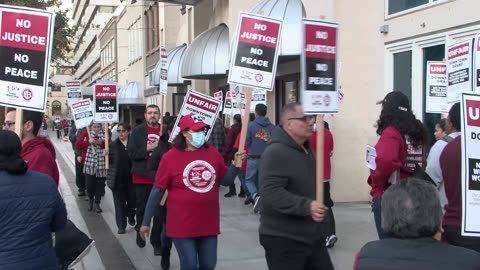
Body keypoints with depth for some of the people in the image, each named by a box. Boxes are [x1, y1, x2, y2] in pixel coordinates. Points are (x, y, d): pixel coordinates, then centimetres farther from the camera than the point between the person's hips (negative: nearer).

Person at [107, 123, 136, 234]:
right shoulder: (112, 145, 2)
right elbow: (108, 161, 2)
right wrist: (106, 155, -18)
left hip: (131, 178, 0)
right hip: (117, 179, 0)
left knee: (132, 200, 12)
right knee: (119, 203, 5)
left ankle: (131, 218, 39)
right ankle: (121, 226, 11)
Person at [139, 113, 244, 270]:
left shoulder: (213, 153, 3)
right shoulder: (170, 157, -9)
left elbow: (225, 181, 13)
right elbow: (157, 191, -5)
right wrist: (146, 222, -3)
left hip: (208, 222, 4)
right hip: (182, 224, -4)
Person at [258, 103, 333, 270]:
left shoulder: (307, 149, 13)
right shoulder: (276, 152, -19)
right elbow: (271, 193, -30)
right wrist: (306, 206, -35)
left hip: (312, 235, 9)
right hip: (282, 239, -9)